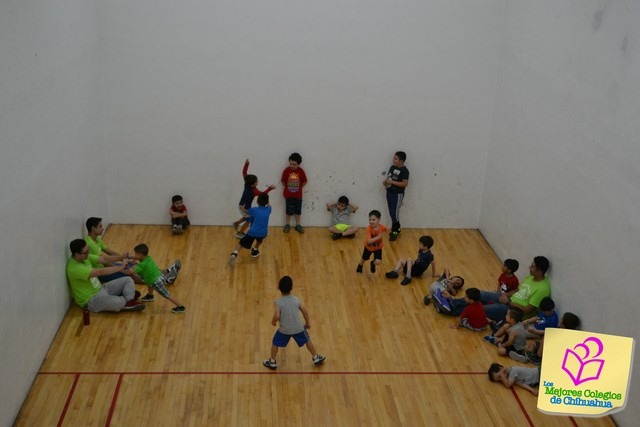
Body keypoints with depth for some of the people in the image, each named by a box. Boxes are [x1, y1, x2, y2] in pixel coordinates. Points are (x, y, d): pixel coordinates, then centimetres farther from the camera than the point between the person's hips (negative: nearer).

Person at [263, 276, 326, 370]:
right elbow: (305, 311, -1)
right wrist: (308, 322, 16)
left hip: (284, 329, -2)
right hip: (298, 328, 2)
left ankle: (272, 362, 32)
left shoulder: (278, 302, -19)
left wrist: (273, 322, -4)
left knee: (275, 343, 22)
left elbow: (277, 316, -27)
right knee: (307, 340, 25)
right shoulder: (296, 299, -8)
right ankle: (316, 358, 37)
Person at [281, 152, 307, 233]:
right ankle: (287, 225, 20)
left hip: (298, 195, 1)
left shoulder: (301, 171, -9)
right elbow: (283, 182, -3)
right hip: (288, 195, -1)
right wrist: (287, 188, -1)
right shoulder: (286, 170, -12)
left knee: (298, 211, 12)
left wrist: (299, 187, 0)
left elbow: (304, 181, 3)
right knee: (288, 211, 7)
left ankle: (298, 225, 23)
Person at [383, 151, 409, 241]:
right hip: (389, 192, 8)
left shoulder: (404, 171, -17)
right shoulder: (392, 167, 6)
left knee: (395, 213, -4)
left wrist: (392, 182, -23)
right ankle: (397, 229, 28)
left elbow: (405, 184, -22)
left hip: (398, 194, -8)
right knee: (391, 212, 14)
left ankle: (394, 231, 7)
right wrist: (386, 181, -4)